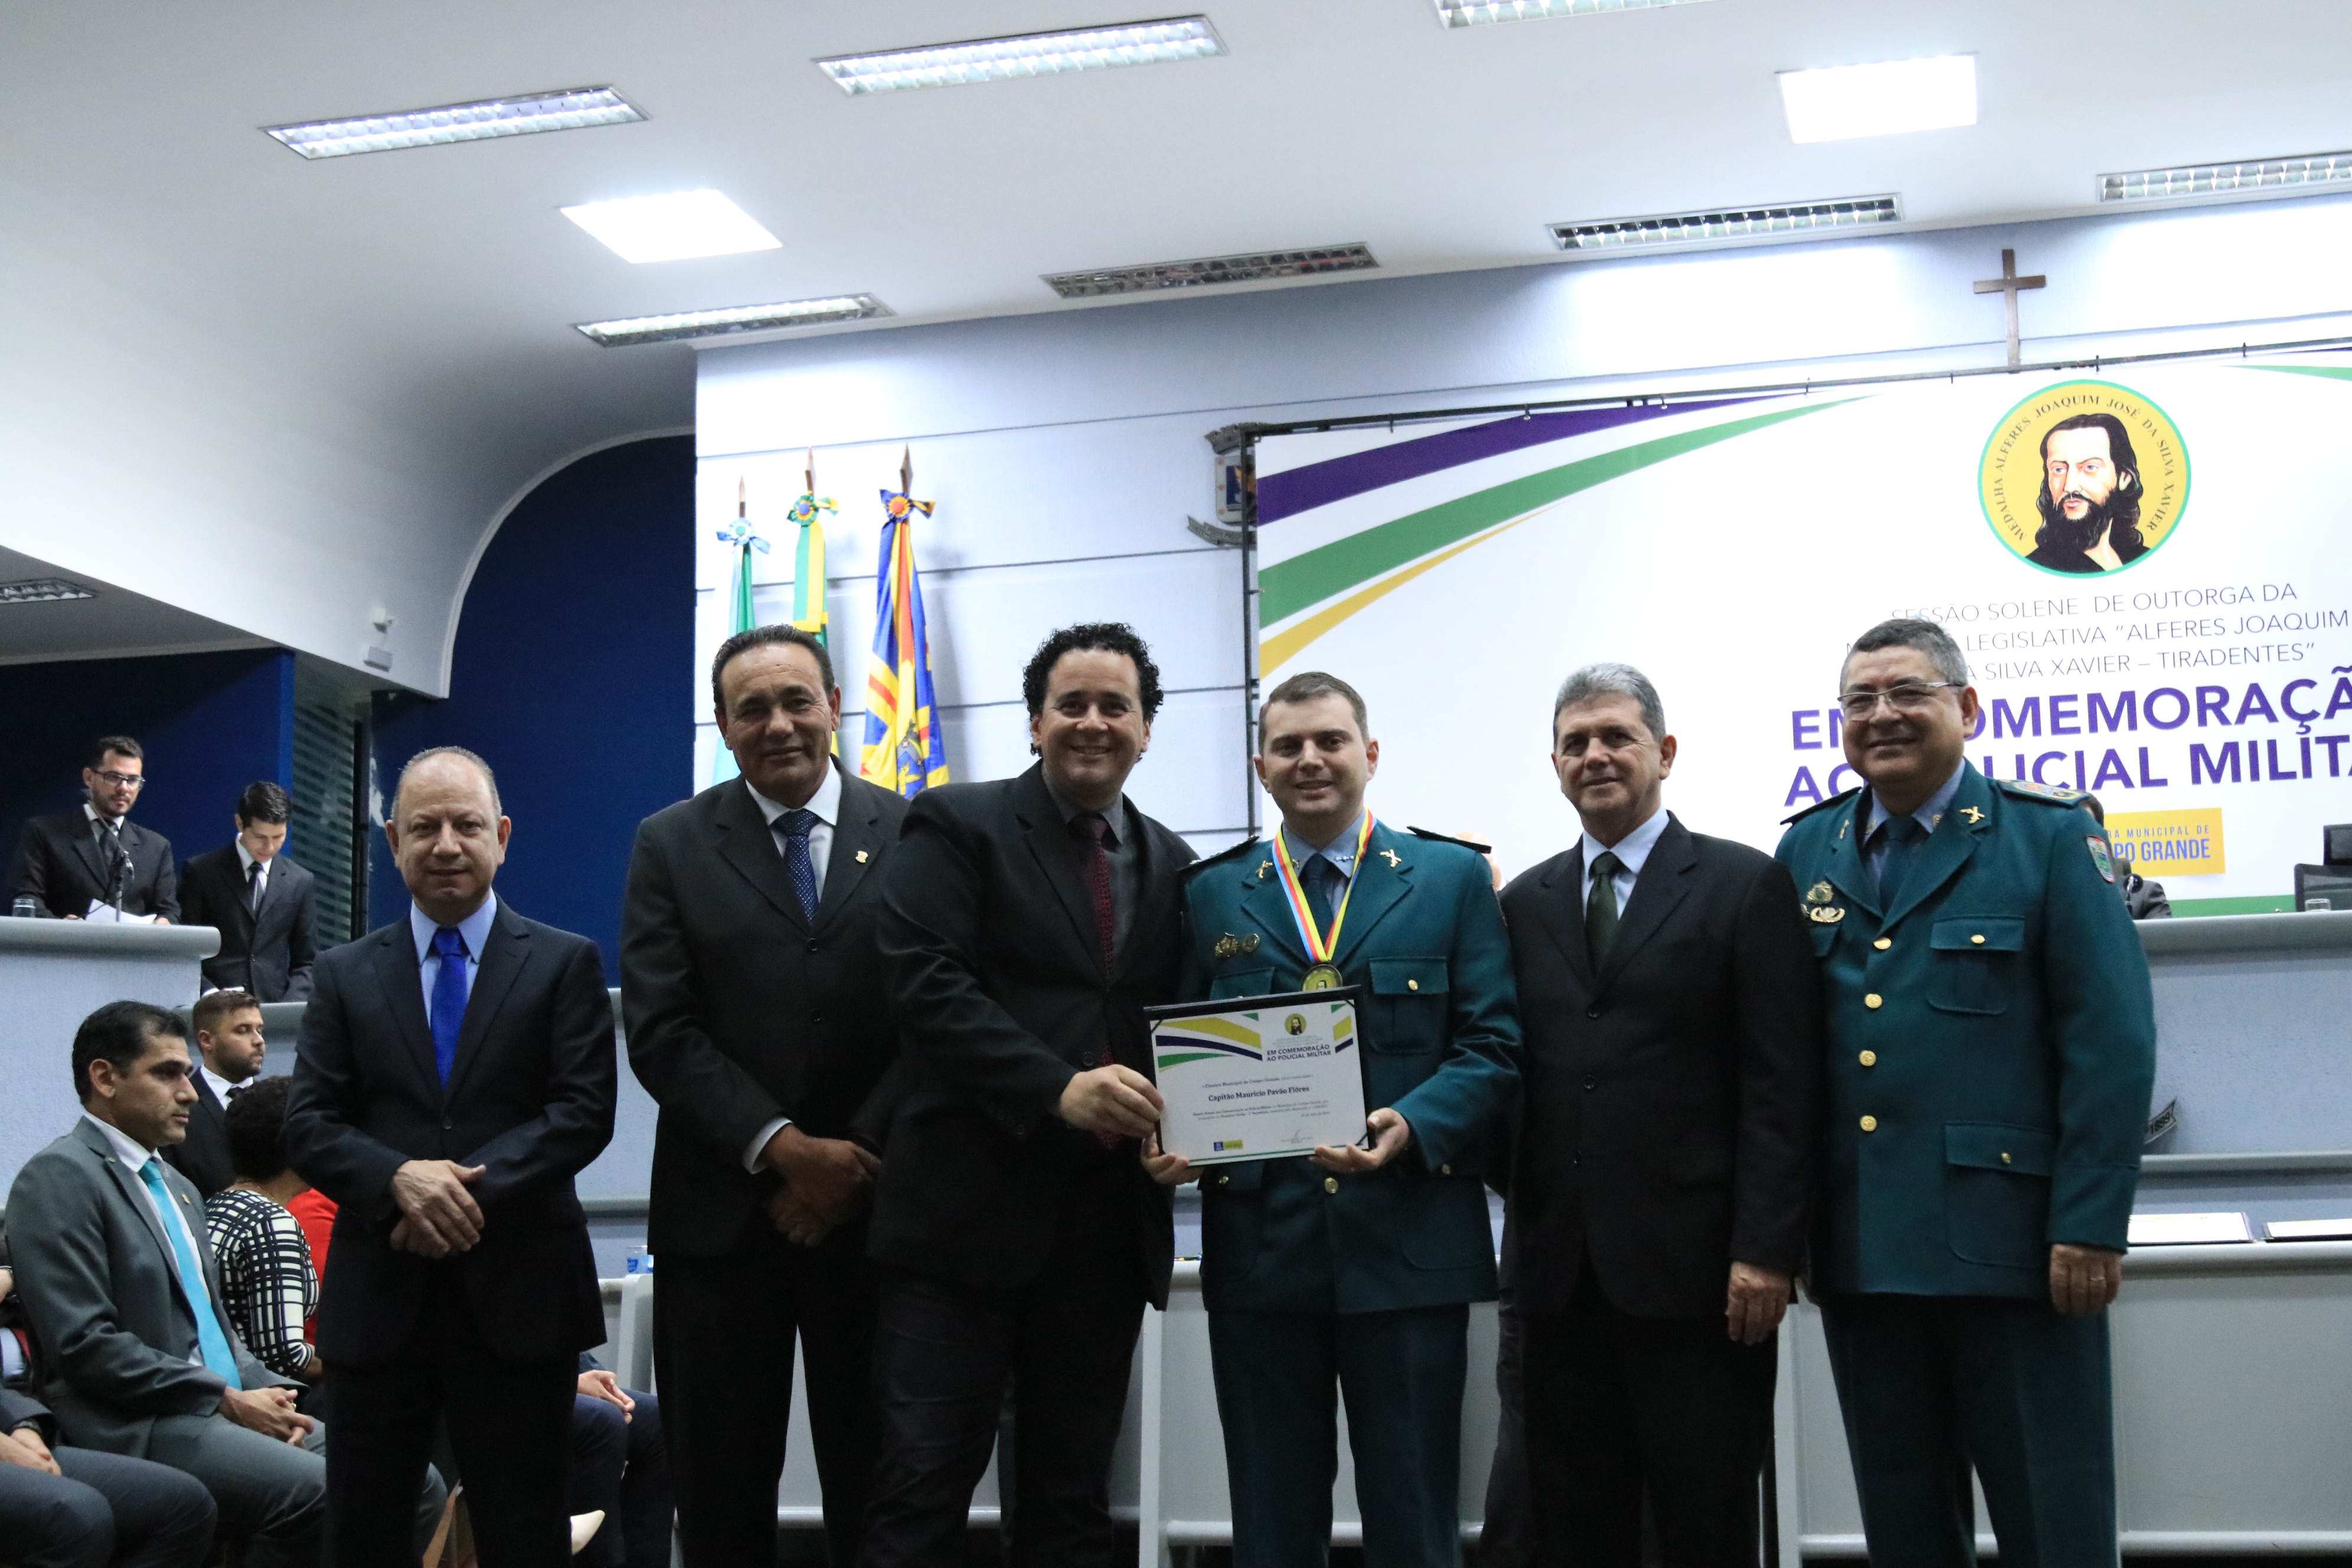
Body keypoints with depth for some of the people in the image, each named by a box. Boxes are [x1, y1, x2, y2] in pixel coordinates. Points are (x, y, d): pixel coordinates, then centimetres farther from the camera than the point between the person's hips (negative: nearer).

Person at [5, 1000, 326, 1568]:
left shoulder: (177, 1187, 21)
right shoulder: (59, 1178, -7)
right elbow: (85, 1344, -16)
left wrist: (268, 1394, 4)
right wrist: (229, 1400, -14)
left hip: (222, 1409, 9)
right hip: (135, 1426, -8)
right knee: (315, 1488, -29)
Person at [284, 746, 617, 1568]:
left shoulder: (565, 964, 5)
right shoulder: (344, 974, 11)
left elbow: (584, 1112, -5)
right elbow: (308, 1127, 3)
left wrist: (474, 1189, -17)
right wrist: (399, 1178, -17)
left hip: (517, 1293, -2)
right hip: (378, 1296, 2)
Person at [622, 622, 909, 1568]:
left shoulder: (912, 835, 3)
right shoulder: (672, 845, 4)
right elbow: (661, 1032, -5)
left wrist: (855, 1159, -11)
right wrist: (782, 1148, -15)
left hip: (871, 1210, 0)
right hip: (721, 1213, 0)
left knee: (874, 1485, 6)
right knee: (722, 1488, 8)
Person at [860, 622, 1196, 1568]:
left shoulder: (1171, 865, 15)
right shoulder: (957, 826, -1)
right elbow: (926, 983, -13)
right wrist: (1060, 1089, -22)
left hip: (1110, 1222, 5)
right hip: (970, 1207, -5)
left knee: (1074, 1491, 11)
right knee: (927, 1477, -5)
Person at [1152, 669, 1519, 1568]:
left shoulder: (1453, 877, 6)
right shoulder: (1211, 895, 12)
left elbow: (1492, 1046, -1)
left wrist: (1411, 1126, -18)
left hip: (1408, 1246, -1)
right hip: (1259, 1246, 2)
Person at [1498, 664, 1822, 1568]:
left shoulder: (1746, 887, 0)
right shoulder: (1524, 903, 14)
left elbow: (1781, 1084, -6)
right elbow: (1511, 1072, 12)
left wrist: (1767, 1249, -12)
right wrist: (1520, 1237, 5)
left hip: (1697, 1265, -4)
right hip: (1560, 1268, 4)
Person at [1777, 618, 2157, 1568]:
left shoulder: (2050, 836, -1)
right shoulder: (1807, 852, 11)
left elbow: (2111, 1041, -6)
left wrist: (2092, 1223, -12)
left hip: (2013, 1240, -4)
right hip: (1861, 1248, 4)